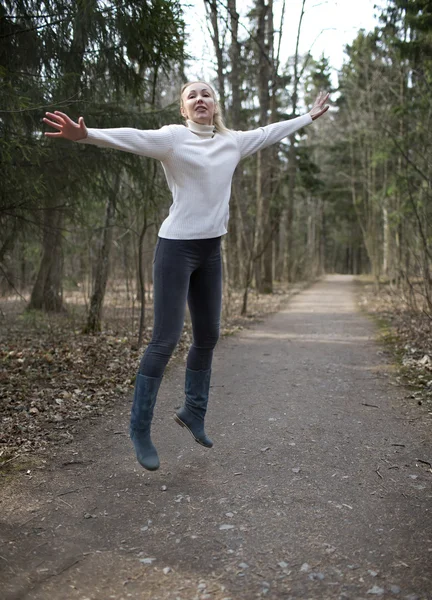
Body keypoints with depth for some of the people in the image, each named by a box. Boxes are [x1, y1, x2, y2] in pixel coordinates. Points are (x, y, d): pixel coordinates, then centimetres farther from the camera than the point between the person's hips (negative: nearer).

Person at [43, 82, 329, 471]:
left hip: (211, 250, 6)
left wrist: (309, 117, 38)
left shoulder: (232, 142, 11)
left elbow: (270, 132, 26)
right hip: (177, 247, -6)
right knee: (166, 339, -7)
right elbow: (132, 138, -21)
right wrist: (85, 134, -38)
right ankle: (140, 429, 6)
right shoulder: (173, 137, -5)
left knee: (208, 335, 12)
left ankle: (194, 412, 30)